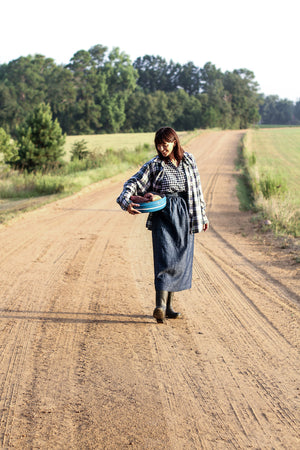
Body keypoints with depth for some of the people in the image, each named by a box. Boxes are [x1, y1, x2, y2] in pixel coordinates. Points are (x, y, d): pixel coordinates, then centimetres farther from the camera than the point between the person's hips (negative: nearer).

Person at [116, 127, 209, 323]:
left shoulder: (188, 160, 6)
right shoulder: (154, 165, -3)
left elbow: (196, 189, 13)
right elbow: (133, 183, -4)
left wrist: (202, 215, 15)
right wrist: (126, 202, -23)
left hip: (185, 215, 4)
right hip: (163, 215, -4)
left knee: (180, 260, 6)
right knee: (165, 258, -15)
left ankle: (169, 306, 15)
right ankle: (160, 306, -17)